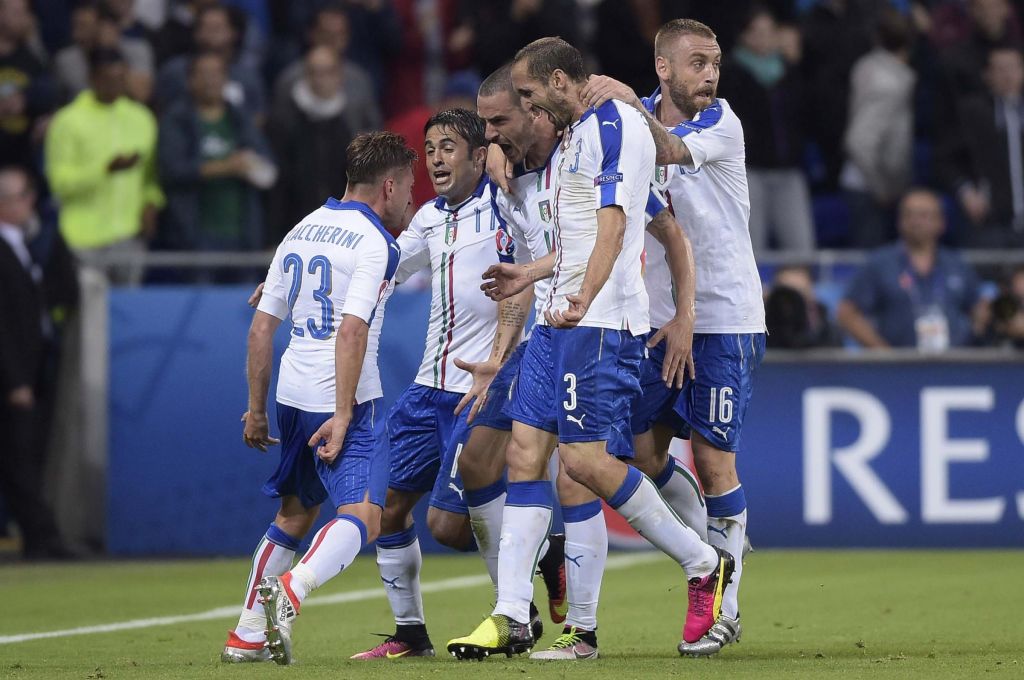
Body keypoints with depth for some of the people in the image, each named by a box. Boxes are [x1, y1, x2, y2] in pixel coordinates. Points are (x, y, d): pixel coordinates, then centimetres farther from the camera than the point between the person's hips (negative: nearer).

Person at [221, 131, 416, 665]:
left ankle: (246, 635, 22)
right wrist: (343, 415, -20)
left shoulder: (300, 231, 14)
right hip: (341, 402, -8)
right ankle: (290, 589, -37)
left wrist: (257, 409, 20)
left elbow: (261, 326, 15)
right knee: (361, 517, -12)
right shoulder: (372, 242, -9)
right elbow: (351, 331, -20)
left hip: (293, 397, 8)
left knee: (295, 513, 22)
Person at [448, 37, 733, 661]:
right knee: (526, 451, 2)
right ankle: (512, 618, 1)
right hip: (561, 319, 10)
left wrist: (584, 298, -34)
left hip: (602, 323, -10)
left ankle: (704, 564, 3)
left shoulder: (615, 125, -11)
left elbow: (613, 222, -23)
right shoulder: (577, 134, 20)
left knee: (585, 457, -13)